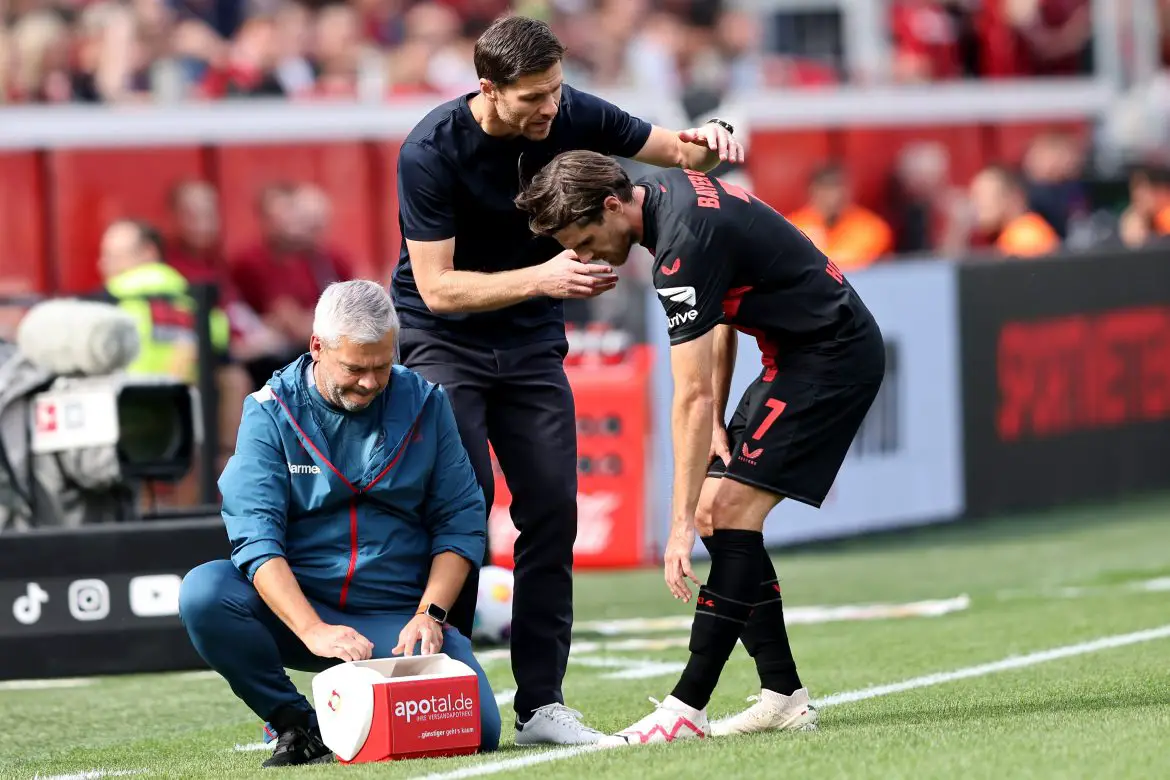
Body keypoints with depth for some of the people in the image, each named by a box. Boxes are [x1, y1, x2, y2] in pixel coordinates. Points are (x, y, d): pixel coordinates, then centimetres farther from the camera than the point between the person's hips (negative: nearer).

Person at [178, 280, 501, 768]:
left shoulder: (424, 404, 3)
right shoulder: (272, 411, -4)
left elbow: (460, 521, 5)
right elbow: (255, 536, -15)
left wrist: (429, 613, -12)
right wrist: (314, 631, -30)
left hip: (396, 617, 1)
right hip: (291, 610, -1)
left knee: (477, 728, -23)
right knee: (203, 592, -31)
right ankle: (296, 725, -11)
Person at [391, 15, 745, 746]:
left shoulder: (571, 115, -12)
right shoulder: (431, 151, -23)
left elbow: (674, 150, 2)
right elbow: (437, 287, -24)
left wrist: (708, 140, -22)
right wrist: (541, 279, -34)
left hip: (532, 343, 4)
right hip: (442, 340, -4)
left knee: (552, 510, -4)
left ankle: (541, 704, 0)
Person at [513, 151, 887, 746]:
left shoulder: (683, 245, -26)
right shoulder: (665, 190, 4)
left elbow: (692, 396, -26)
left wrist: (681, 524, -26)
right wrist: (717, 426, 7)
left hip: (833, 356, -10)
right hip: (800, 352, 10)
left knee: (731, 510, -15)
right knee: (717, 515, 5)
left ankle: (687, 709, -17)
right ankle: (783, 696, 5)